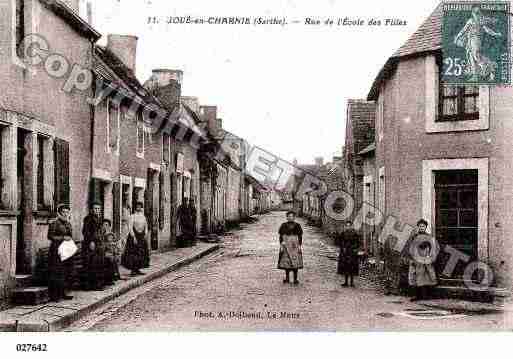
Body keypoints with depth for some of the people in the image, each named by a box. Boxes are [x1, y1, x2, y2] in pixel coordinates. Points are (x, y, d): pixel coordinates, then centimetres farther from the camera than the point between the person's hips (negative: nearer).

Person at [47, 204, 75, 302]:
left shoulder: (68, 224, 16)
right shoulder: (54, 223, -6)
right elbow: (50, 236, -11)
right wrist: (63, 237, -15)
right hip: (56, 250, -8)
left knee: (66, 272, 7)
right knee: (56, 272, -9)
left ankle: (62, 293, 14)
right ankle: (54, 295, -6)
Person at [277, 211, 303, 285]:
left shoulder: (297, 225, 1)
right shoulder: (284, 225, 3)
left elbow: (300, 237, 3)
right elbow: (281, 236, 5)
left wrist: (300, 246, -5)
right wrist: (281, 245, -4)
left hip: (295, 246, -1)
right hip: (286, 246, 1)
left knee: (295, 262, -2)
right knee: (286, 262, 3)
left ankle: (295, 279, 3)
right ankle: (287, 278, 14)